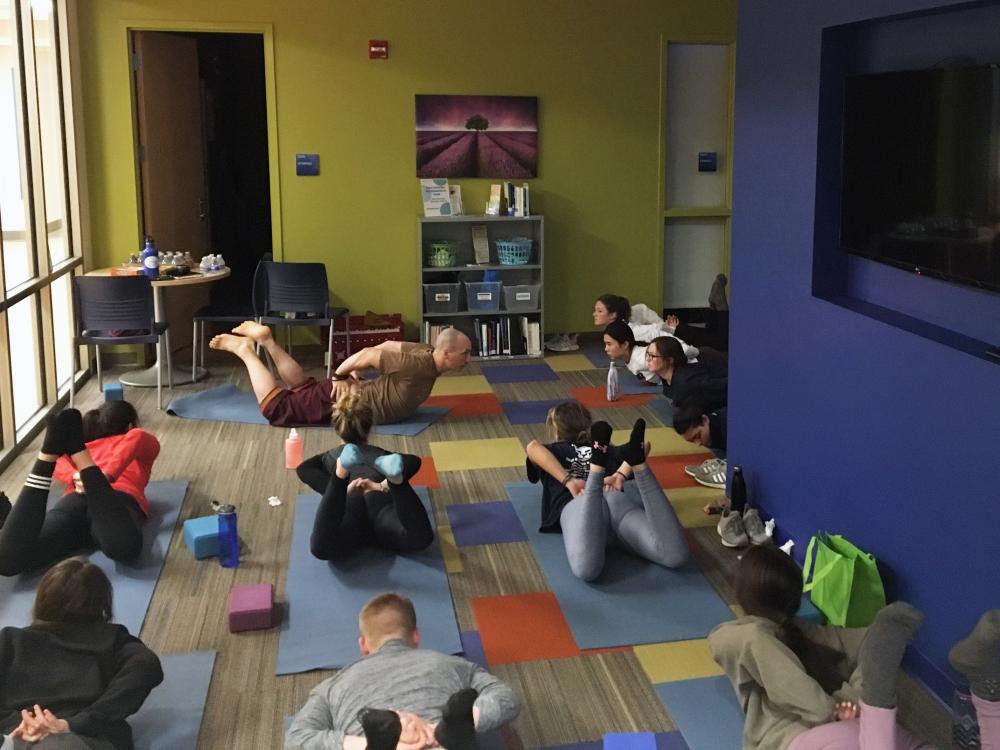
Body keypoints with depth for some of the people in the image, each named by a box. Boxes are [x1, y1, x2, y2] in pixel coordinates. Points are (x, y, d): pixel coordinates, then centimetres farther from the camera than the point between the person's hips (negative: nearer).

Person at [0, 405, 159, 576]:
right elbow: (137, 437, 7)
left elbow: (58, 462, 18)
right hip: (121, 499, -3)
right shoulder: (147, 442, 34)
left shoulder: (86, 445, 42)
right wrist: (108, 477, -2)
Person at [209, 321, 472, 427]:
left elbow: (389, 346, 11)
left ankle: (266, 339, 29)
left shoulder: (426, 352, -2)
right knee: (275, 407, -1)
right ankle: (245, 350, 7)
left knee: (303, 388, 30)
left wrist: (352, 373, 13)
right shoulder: (418, 365, -32)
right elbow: (370, 354, -33)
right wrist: (340, 375, -17)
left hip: (356, 390, 9)